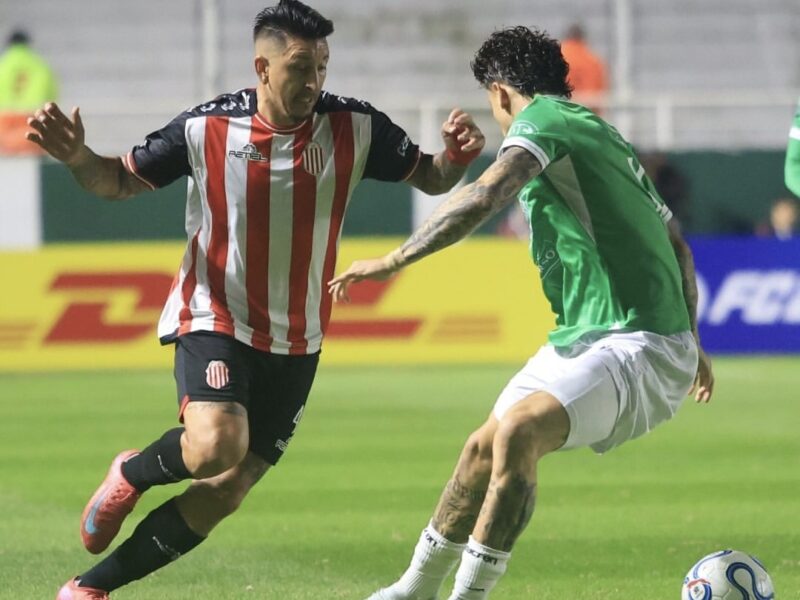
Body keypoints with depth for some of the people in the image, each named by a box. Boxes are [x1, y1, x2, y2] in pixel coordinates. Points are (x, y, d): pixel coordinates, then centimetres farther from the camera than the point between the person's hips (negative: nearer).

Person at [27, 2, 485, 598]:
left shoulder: (354, 127, -8)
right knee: (216, 448, -29)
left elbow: (431, 179, 2)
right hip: (214, 320, -3)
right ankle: (131, 474, 6)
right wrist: (76, 157, -20)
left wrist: (457, 154, -21)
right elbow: (121, 181, 2)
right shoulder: (207, 128, -11)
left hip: (295, 345, 3)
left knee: (223, 494, -1)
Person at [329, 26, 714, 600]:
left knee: (519, 432, -30)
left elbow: (483, 198, -28)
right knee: (483, 450, 16)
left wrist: (391, 262, -23)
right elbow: (676, 244, 28)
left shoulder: (541, 122, -9)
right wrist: (689, 340, 39)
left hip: (634, 346, -11)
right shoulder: (599, 133, 21)